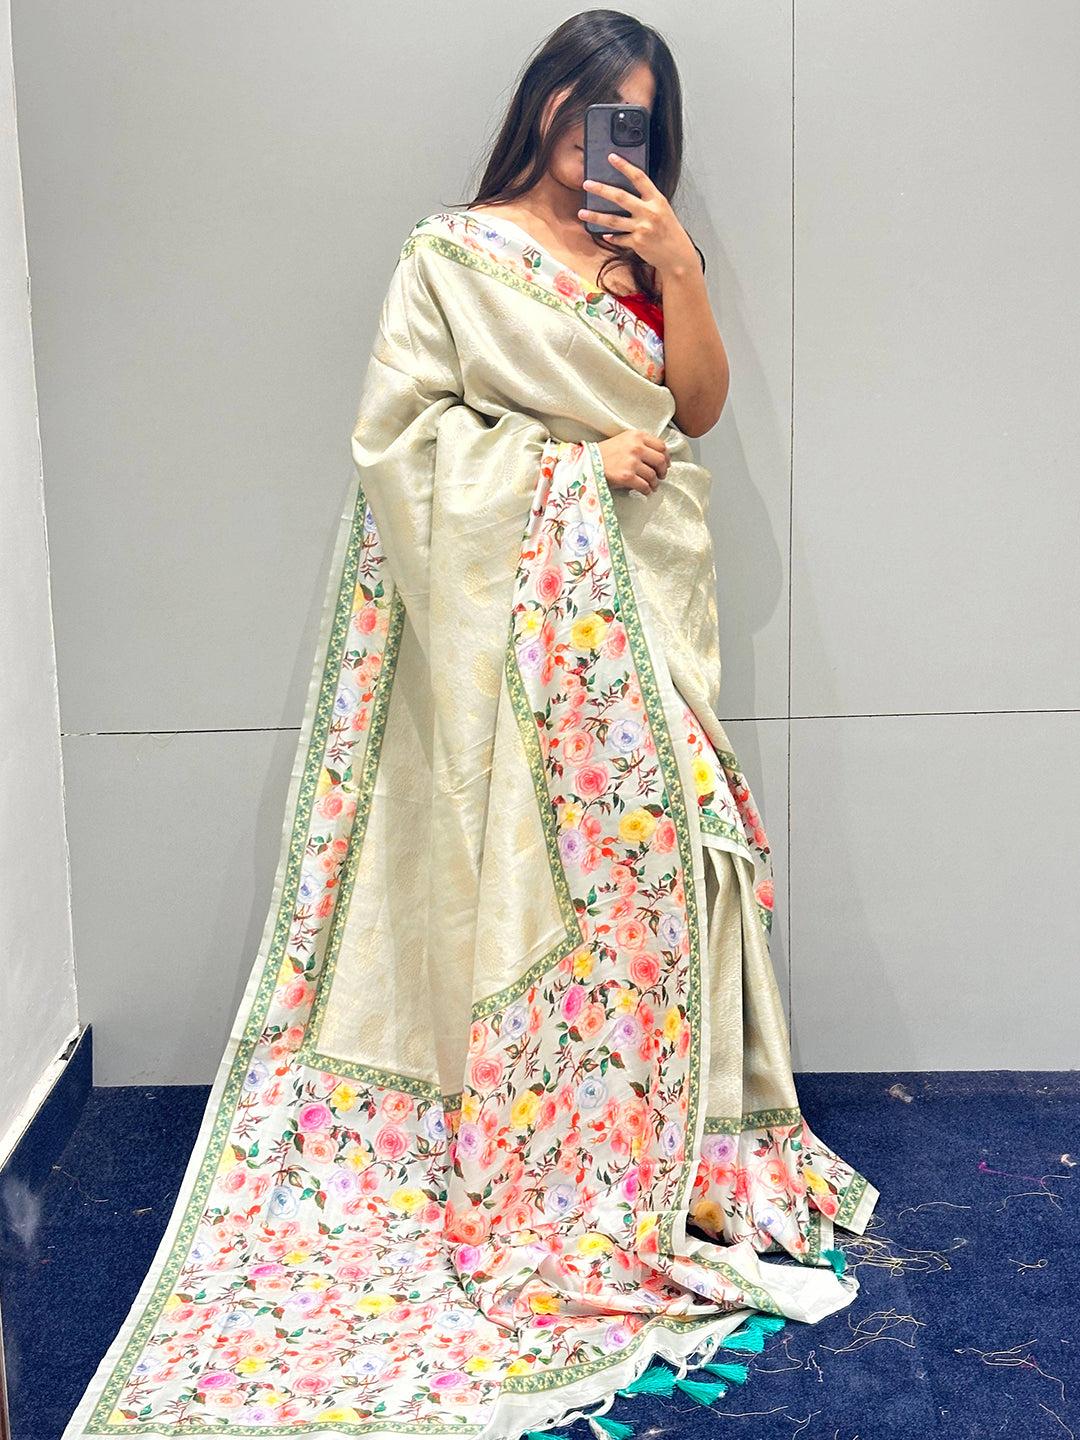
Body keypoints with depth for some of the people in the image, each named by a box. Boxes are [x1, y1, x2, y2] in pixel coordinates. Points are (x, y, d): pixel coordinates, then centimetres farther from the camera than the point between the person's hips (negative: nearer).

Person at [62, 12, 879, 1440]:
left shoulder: (645, 251, 17)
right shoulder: (453, 254, 0)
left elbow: (701, 408, 9)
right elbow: (401, 433, -8)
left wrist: (677, 267, -4)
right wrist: (575, 461, -10)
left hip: (641, 602, 5)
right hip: (517, 610, -5)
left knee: (651, 847, 2)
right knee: (527, 859, -5)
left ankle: (677, 1144, 13)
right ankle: (561, 1178, 6)